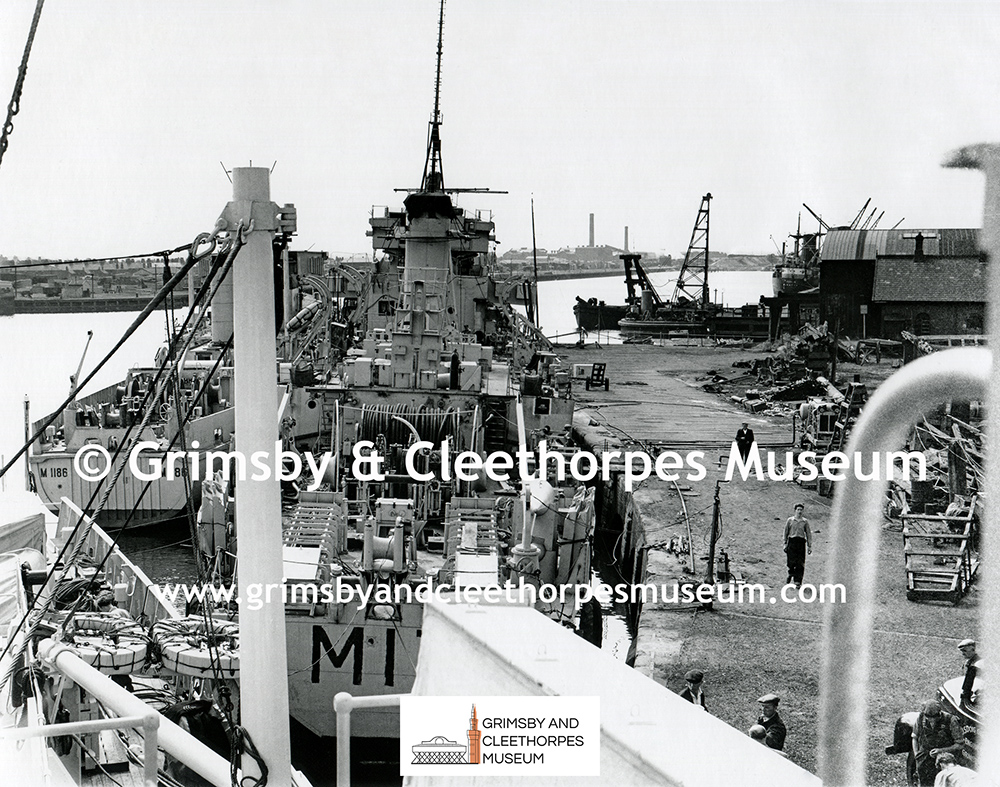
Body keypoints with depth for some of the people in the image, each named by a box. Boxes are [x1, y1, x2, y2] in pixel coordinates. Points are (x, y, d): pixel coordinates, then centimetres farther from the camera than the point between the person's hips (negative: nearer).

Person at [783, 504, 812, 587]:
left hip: (801, 542, 1)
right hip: (792, 541, -1)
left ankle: (798, 581, -2)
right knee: (791, 562, -4)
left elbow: (808, 534, 10)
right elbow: (786, 532, 10)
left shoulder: (805, 521, 9)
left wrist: (809, 546, 5)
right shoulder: (790, 520, 7)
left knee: (800, 564, -4)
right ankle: (790, 575, 21)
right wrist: (785, 543, 5)